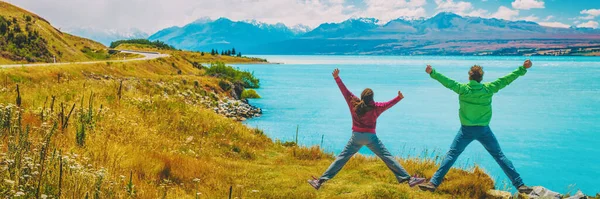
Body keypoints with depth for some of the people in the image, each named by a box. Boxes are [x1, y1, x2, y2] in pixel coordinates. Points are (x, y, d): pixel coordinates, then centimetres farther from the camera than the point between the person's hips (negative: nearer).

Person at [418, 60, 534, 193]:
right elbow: (506, 80, 1)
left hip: (467, 130, -1)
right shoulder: (488, 89, -4)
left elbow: (448, 82, -10)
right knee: (499, 156, 9)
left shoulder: (463, 89, -8)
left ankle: (433, 183, -4)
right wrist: (523, 69, 8)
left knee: (451, 155, 4)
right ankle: (519, 184, 10)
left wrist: (432, 73, -5)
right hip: (484, 130, 1)